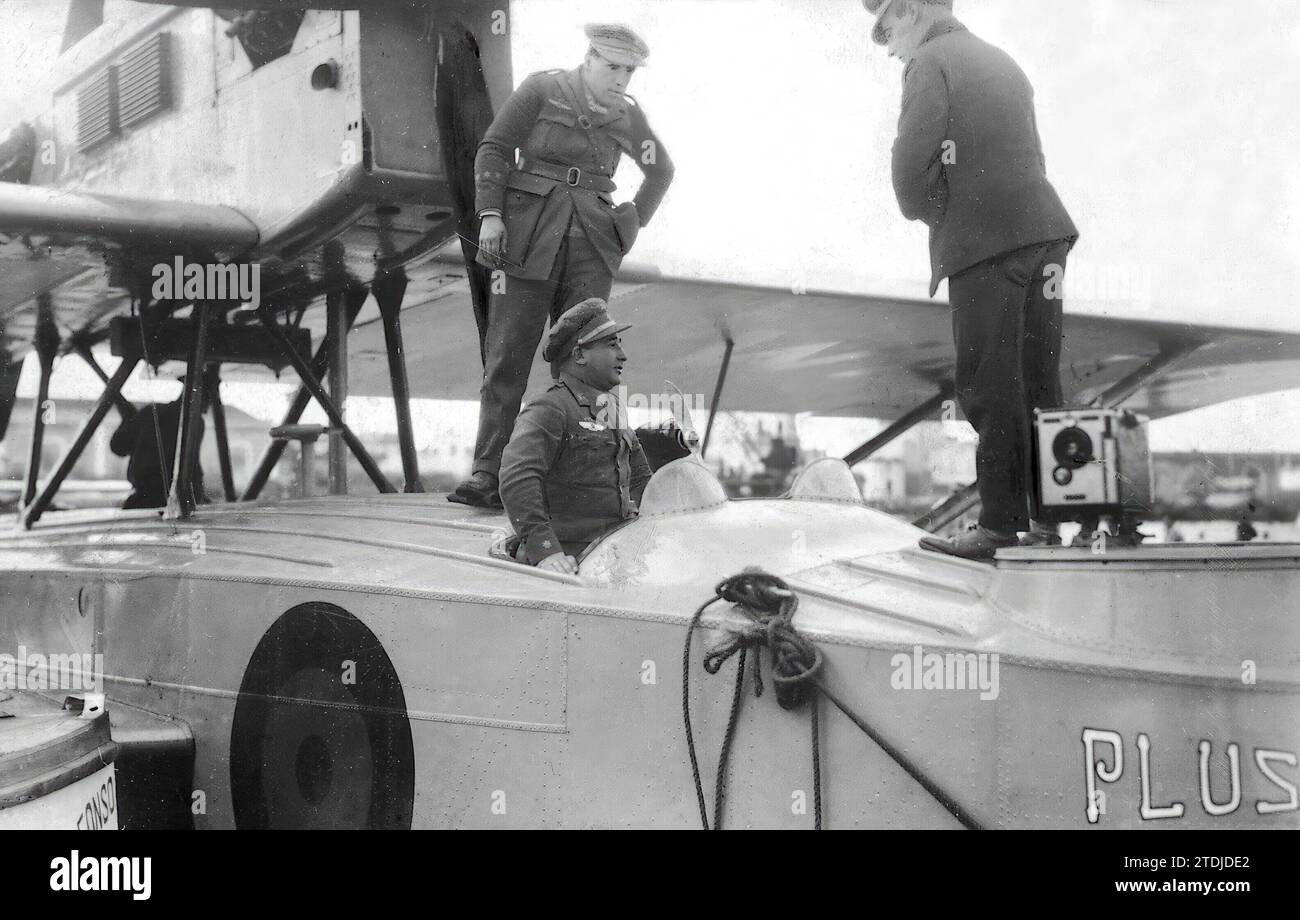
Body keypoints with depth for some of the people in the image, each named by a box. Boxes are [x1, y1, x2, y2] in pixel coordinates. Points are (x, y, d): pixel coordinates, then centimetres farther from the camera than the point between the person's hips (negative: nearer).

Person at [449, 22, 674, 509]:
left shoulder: (626, 114, 11)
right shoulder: (541, 90, 2)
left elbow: (661, 170, 26)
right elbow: (494, 148, 0)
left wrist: (634, 222, 15)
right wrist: (490, 214, -11)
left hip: (590, 246, 3)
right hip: (529, 237, -3)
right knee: (507, 352, -7)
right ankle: (487, 475, -8)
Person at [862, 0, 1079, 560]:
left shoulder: (930, 62, -2)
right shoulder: (1002, 62, 24)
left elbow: (912, 166, -13)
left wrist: (929, 214, 6)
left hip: (985, 243, -8)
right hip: (1043, 234, 8)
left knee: (989, 391, -4)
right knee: (1038, 387, 10)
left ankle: (1002, 526, -3)